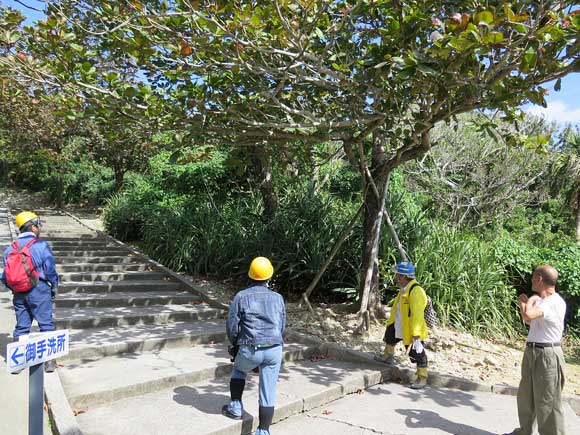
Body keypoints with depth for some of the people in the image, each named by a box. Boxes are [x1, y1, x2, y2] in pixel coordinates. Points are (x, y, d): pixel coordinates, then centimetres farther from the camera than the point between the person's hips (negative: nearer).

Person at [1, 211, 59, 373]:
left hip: (19, 293, 5)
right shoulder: (41, 245, -10)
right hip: (38, 291, -5)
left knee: (21, 327, 14)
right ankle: (49, 361, 4)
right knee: (46, 324, 2)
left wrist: (13, 288, 20)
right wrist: (54, 286, 5)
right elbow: (50, 269, -8)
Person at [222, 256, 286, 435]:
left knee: (238, 370, 30)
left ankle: (236, 407, 30)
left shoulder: (241, 297, -2)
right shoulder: (277, 298, 7)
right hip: (274, 350, 2)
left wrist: (235, 343, 18)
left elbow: (232, 326, -1)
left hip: (250, 350, -1)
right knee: (268, 392, 10)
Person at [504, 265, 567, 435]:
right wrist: (523, 303, 10)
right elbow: (528, 321, 24)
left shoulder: (556, 303, -19)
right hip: (531, 351, 10)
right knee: (525, 395, 19)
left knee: (547, 402, 0)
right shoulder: (539, 300, 10)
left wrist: (530, 300, -14)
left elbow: (529, 315, -34)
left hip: (547, 355, -10)